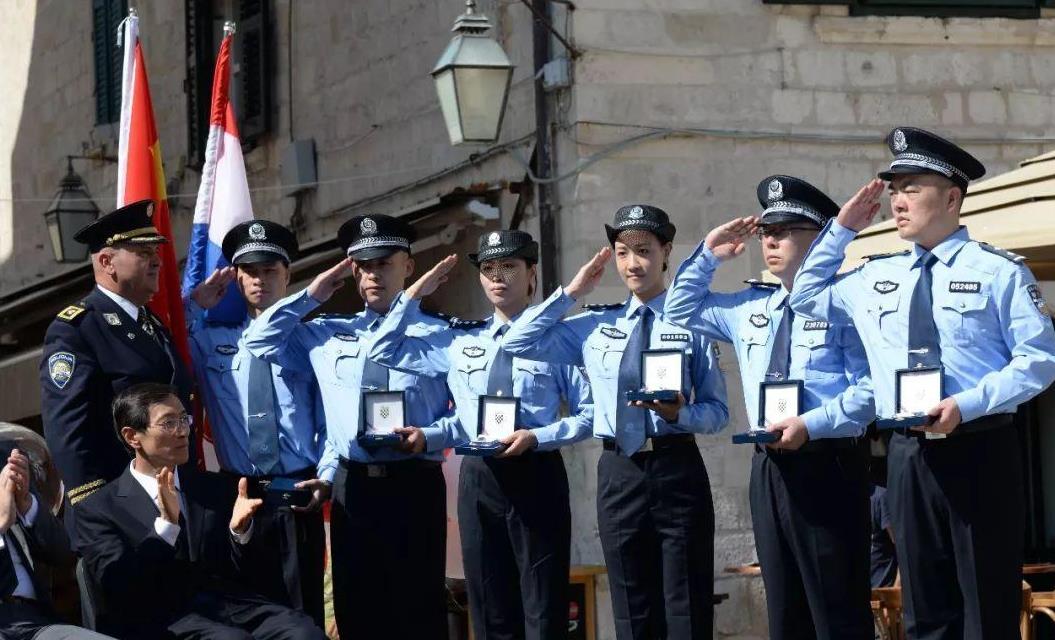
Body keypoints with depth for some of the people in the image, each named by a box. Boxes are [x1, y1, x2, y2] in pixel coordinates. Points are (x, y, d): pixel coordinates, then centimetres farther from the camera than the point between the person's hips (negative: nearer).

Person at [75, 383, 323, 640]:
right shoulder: (99, 509, 6)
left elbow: (243, 575, 16)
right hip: (162, 619, -4)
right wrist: (166, 524, -18)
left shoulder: (215, 487, 19)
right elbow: (118, 592, -8)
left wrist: (239, 530, -5)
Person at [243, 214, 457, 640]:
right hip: (352, 487, 3)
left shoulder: (437, 334, 4)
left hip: (414, 484, -3)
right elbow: (258, 340, 16)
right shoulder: (327, 334, 14)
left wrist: (429, 435, -16)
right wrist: (312, 295, 10)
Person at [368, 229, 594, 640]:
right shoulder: (458, 342, 12)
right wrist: (415, 294, 9)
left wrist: (536, 438, -17)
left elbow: (589, 415, -3)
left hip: (536, 473, -4)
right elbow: (383, 351, 16)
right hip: (479, 476, 4)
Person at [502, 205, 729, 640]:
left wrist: (680, 413, -20)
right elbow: (517, 344, 9)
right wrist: (571, 293, 8)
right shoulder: (594, 326, 12)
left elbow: (718, 411, 1)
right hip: (618, 472, 3)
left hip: (676, 469, -3)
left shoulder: (691, 322, 2)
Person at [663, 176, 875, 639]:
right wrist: (708, 255, 16)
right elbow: (680, 311, 30)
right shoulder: (749, 308, 16)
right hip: (769, 468, 7)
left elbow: (870, 388, -13)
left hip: (828, 466, -7)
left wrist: (812, 424, -24)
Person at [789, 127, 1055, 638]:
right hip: (909, 454, 5)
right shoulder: (875, 278, 14)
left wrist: (968, 404, -19)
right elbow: (805, 296, 28)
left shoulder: (998, 271, -2)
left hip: (979, 450, -5)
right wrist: (842, 228, 15)